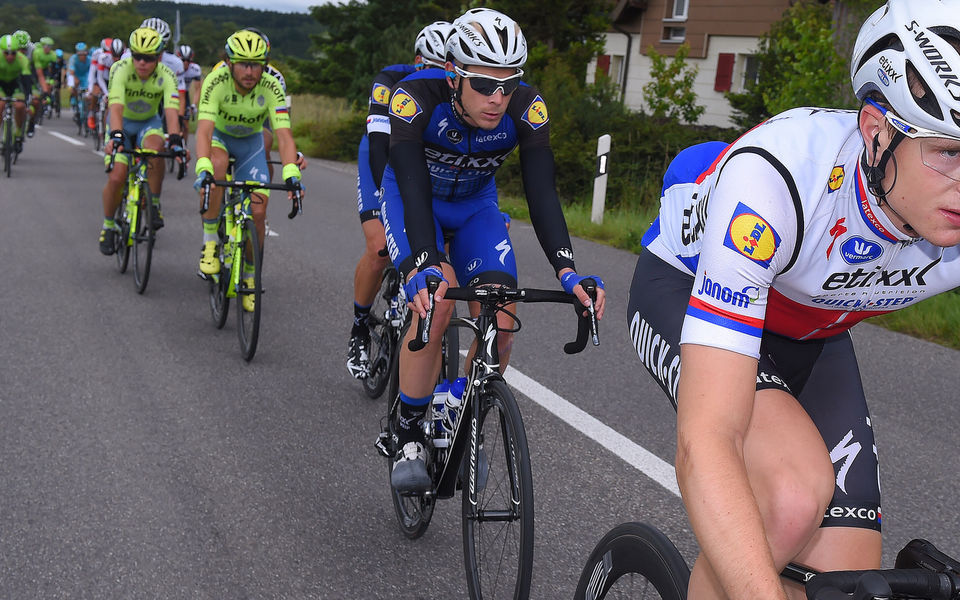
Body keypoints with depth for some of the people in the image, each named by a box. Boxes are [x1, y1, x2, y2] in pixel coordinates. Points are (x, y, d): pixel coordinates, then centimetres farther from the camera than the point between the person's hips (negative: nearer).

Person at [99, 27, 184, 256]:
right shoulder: (121, 69, -27)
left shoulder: (166, 76, -23)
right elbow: (116, 108, -39)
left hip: (149, 123, 0)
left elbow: (171, 112, -36)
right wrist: (116, 136, -56)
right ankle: (108, 226, 10)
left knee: (155, 148, -35)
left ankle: (154, 204, -16)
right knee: (116, 177, -16)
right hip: (123, 123, 0)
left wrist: (175, 139, -54)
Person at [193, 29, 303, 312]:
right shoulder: (216, 82, -31)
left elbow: (284, 135, -34)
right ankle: (209, 243, -22)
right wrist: (203, 169, -57)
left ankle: (249, 277, 13)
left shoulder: (271, 88, -28)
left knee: (258, 211, -10)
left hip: (250, 141, 2)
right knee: (217, 166, -37)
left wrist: (291, 174, -51)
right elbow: (204, 130, -41)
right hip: (218, 135, -2)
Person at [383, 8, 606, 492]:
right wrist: (424, 267, -57)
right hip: (412, 198, -3)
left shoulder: (526, 107, -27)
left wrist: (566, 270, -45)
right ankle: (408, 438, -13)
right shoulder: (416, 96, -34)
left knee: (499, 325, -16)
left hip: (475, 204, 3)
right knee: (436, 299, -29)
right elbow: (413, 185, -42)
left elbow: (542, 192, -31)